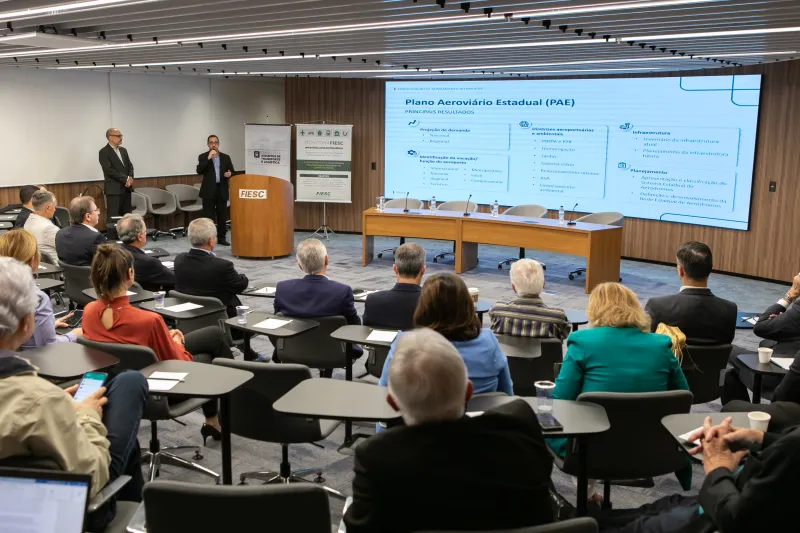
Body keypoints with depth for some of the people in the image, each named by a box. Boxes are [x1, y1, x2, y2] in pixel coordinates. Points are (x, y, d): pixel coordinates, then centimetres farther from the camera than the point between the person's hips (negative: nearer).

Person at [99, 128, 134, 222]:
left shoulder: (123, 150, 15)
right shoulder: (104, 152, -7)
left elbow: (130, 166, 14)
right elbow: (109, 170, -15)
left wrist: (130, 178, -6)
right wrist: (126, 179, -15)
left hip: (126, 188, 7)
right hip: (114, 189, -7)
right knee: (113, 216, -6)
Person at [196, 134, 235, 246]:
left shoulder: (226, 157, 10)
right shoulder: (203, 157, 2)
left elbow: (232, 172, 10)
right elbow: (199, 171, -12)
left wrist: (229, 174, -14)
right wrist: (208, 158, -19)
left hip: (222, 190, 3)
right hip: (209, 191, -3)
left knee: (222, 216, 7)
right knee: (208, 216, -2)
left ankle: (221, 238, 16)